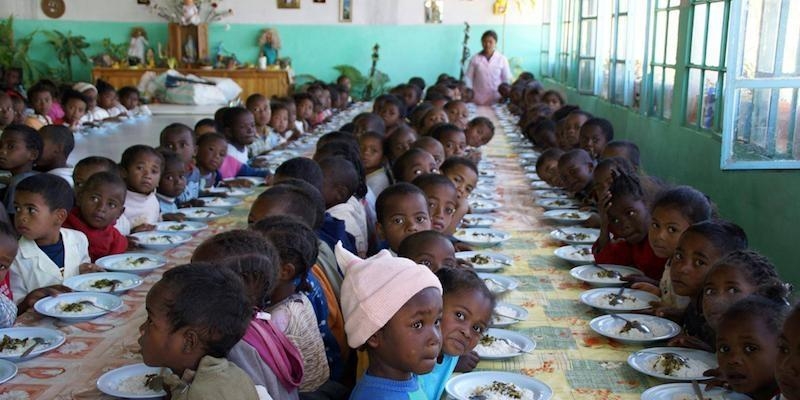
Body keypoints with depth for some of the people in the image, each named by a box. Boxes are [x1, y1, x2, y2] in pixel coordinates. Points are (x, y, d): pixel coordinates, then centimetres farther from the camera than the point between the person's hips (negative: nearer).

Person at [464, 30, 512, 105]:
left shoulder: (502, 59, 1)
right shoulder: (475, 59, 2)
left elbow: (507, 79, 5)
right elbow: (468, 77, 5)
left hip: (496, 100, 0)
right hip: (478, 100, 0)